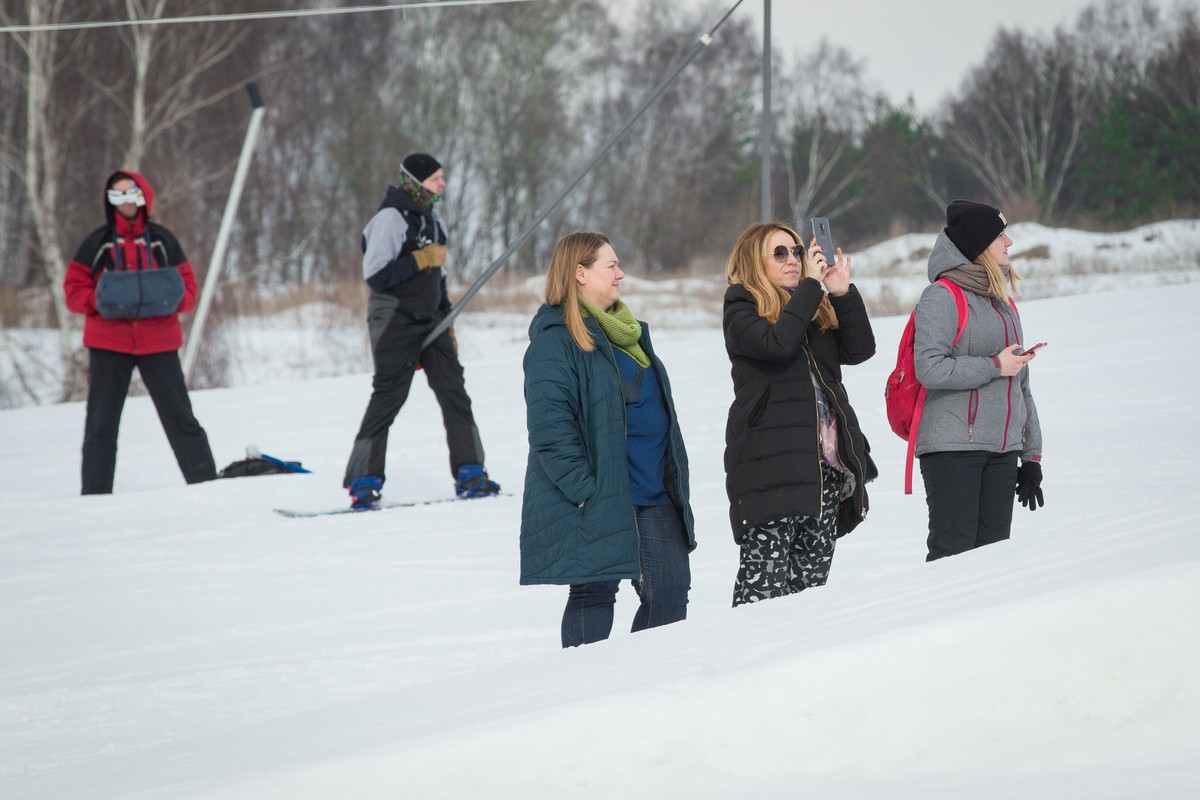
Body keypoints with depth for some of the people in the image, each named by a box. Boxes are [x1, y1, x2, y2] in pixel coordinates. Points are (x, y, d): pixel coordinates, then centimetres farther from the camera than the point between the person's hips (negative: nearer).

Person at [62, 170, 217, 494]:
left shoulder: (162, 240, 8)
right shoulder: (97, 243, 6)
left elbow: (188, 288, 9)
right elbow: (74, 290, 4)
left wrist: (169, 300, -12)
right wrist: (99, 301, -14)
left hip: (158, 343, 0)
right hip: (108, 345, 0)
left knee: (180, 418, -1)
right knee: (100, 424, 1)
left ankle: (207, 485, 3)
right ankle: (95, 495, 5)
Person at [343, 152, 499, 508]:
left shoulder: (431, 217, 13)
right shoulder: (390, 218, -14)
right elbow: (374, 274, -22)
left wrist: (447, 320, 19)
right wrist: (421, 259, -19)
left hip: (429, 319, 8)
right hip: (395, 321, -8)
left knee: (454, 391, 2)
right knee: (388, 396, -8)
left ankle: (469, 473, 6)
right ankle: (363, 481, -1)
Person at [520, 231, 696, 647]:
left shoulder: (628, 333, 17)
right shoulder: (556, 340, -11)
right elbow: (549, 428, -18)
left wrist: (675, 481, 18)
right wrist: (585, 489, -23)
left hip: (653, 495, 8)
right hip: (595, 501, -8)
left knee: (670, 592, 6)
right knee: (594, 596, -1)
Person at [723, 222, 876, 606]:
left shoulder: (818, 307, 19)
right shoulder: (743, 308, 0)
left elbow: (859, 349, 6)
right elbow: (776, 343, -20)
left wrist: (843, 293, -4)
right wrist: (811, 286, -14)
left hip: (826, 458, 6)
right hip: (771, 462, -6)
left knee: (813, 574, 7)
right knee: (765, 577, -10)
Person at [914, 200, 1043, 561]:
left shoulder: (1003, 304, 18)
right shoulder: (942, 297, -7)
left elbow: (1020, 386, 21)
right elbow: (929, 368, -21)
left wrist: (1031, 456, 18)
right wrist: (994, 366, -13)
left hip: (1002, 450, 8)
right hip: (952, 447, -8)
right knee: (954, 554, -10)